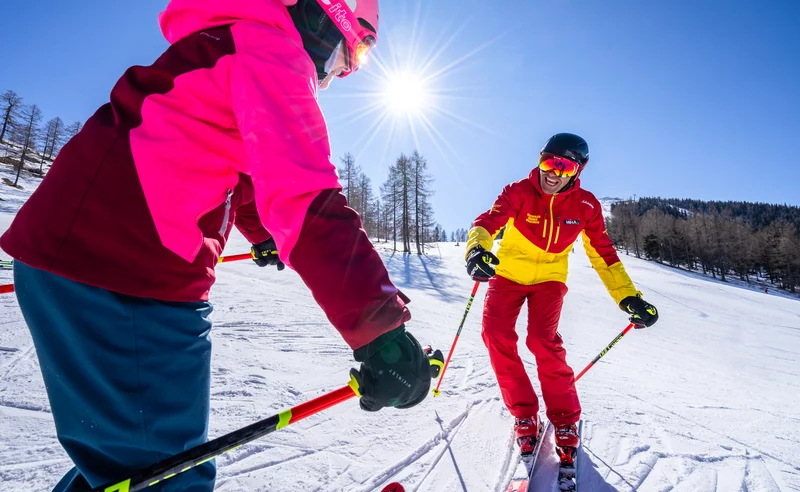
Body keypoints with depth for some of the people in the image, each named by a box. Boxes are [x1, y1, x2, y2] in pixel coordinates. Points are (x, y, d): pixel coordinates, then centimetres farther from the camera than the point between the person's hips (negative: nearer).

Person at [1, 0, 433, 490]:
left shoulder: (229, 42, 26)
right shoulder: (268, 44, -7)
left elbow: (236, 170, 39)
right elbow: (303, 193, -23)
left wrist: (263, 233, 51)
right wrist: (380, 327, -26)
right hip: (126, 275, -11)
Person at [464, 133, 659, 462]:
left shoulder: (586, 205, -11)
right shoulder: (519, 192, -17)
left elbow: (603, 253, -4)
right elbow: (487, 221, -31)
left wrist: (629, 297, -11)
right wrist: (477, 249, -54)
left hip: (549, 278, 0)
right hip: (508, 274, 1)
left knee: (543, 340, -22)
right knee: (495, 334, -17)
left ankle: (564, 419, 0)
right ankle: (524, 413, 2)